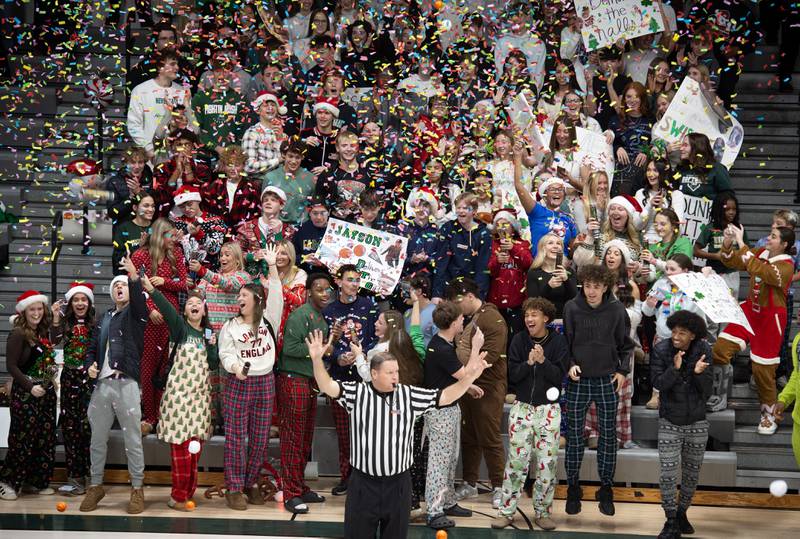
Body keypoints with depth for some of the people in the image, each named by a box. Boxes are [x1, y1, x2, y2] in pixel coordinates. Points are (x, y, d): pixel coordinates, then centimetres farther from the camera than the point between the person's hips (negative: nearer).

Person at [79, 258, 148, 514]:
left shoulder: (135, 314, 5)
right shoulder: (103, 319, 19)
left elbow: (140, 301, -18)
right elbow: (92, 348, 23)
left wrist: (135, 277, -35)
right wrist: (90, 365, 1)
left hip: (126, 384, -5)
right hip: (101, 385, 5)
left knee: (132, 440, -1)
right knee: (98, 439, 9)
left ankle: (137, 489, 6)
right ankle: (95, 486, 20)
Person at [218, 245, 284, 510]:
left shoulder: (269, 320, 6)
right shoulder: (230, 326, 4)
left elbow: (276, 296, -4)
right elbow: (225, 353, -2)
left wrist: (272, 266, -9)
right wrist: (235, 366, -23)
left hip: (264, 382, 2)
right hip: (238, 383, -2)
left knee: (260, 437, 6)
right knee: (236, 436, -2)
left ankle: (251, 483, 19)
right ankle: (234, 488, 3)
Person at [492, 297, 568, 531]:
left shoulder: (558, 341, -4)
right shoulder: (519, 340, 0)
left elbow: (559, 376, -8)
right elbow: (512, 376, -3)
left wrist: (543, 361, -23)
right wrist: (529, 362, -19)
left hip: (549, 409, -1)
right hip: (522, 407, 1)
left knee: (547, 462, 2)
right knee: (516, 461, 0)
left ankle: (542, 512, 14)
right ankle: (506, 511, 7)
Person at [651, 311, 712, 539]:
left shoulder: (703, 350, -7)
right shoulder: (660, 350, -11)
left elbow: (707, 390, -7)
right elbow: (658, 383, -17)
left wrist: (699, 373, -27)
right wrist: (675, 368, -32)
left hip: (697, 422, 2)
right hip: (670, 422, -2)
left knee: (692, 473, 14)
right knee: (668, 474, -6)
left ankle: (682, 513, 34)